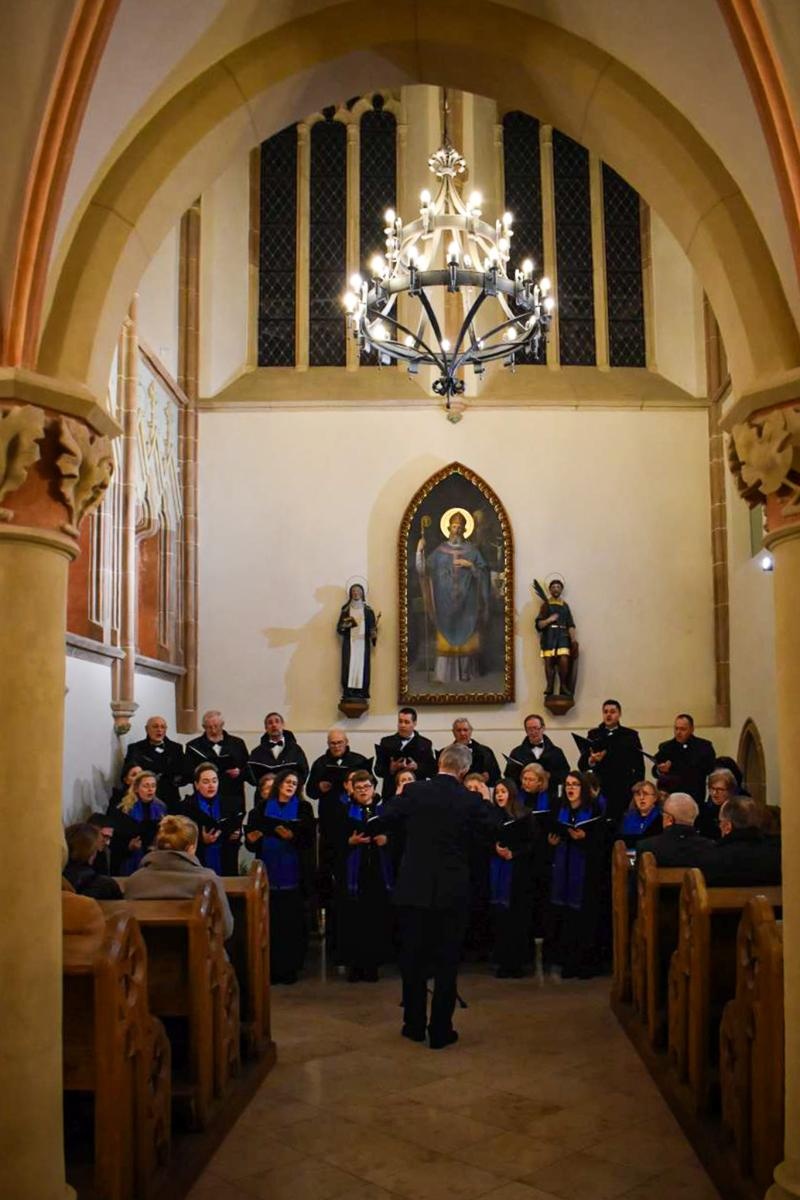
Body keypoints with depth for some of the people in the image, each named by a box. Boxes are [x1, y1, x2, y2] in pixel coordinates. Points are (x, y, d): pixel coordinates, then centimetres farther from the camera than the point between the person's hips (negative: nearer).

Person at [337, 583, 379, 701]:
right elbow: (339, 628, 4)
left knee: (362, 666, -5)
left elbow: (372, 627, 5)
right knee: (349, 666, -8)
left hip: (363, 643, 0)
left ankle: (361, 693, -5)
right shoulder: (345, 610, 8)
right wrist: (346, 624, -17)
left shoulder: (368, 610, 10)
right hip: (349, 643, 0)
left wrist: (374, 633, -17)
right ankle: (348, 693, -8)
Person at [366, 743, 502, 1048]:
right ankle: (440, 1031, 12)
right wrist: (485, 800, 18)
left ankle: (414, 1025, 22)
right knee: (446, 963, 8)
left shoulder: (414, 791, -7)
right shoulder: (471, 800, -8)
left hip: (413, 889, 1)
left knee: (413, 958, 14)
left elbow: (382, 822, -2)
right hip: (452, 893, -1)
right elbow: (494, 827, 6)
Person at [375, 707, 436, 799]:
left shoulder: (425, 744, 9)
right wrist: (390, 769, -15)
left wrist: (417, 767, -16)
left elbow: (433, 769, 1)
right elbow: (378, 769, 5)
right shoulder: (386, 742, 11)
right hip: (391, 793, 1)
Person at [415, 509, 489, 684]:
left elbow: (484, 573, 3)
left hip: (466, 601, 0)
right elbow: (424, 569, -1)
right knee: (446, 637, -2)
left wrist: (470, 565, -13)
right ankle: (444, 673, -1)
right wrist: (420, 551, -14)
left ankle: (465, 672, 7)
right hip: (446, 601, 0)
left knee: (466, 636, 0)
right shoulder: (440, 551, 5)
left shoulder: (472, 550, 5)